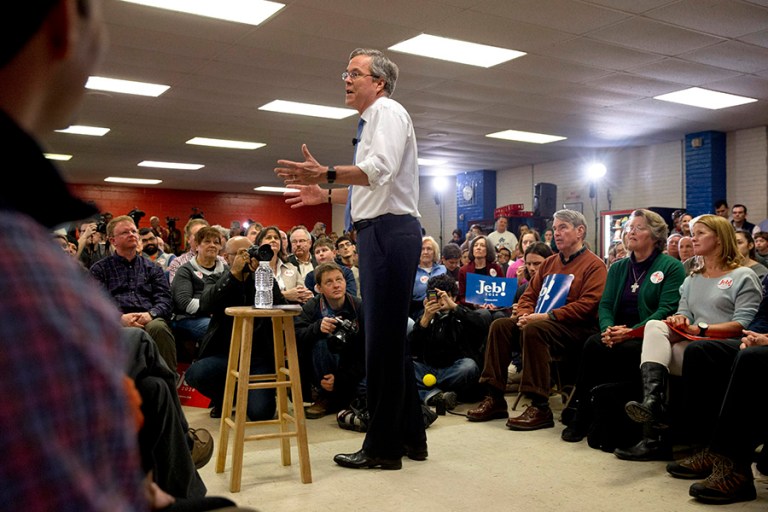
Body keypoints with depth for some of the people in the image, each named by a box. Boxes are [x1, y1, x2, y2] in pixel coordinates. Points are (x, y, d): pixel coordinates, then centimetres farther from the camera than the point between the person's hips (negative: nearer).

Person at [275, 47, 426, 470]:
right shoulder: (373, 119, 25)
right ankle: (409, 437, 21)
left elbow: (380, 170, -23)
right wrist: (326, 195, 28)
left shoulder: (386, 111, -5)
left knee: (384, 338, -8)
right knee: (390, 336, 12)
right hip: (380, 232, 11)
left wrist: (326, 173, -34)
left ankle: (383, 447, 0)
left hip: (389, 230, -11)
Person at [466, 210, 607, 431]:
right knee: (500, 325, -13)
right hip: (543, 321, 7)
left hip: (577, 329, -7)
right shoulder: (549, 263, 18)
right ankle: (494, 399, -13)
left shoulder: (594, 265, -4)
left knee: (534, 329, -34)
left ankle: (540, 408, -30)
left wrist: (548, 316, -22)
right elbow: (529, 295, 19)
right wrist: (525, 314, -5)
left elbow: (587, 305, -17)